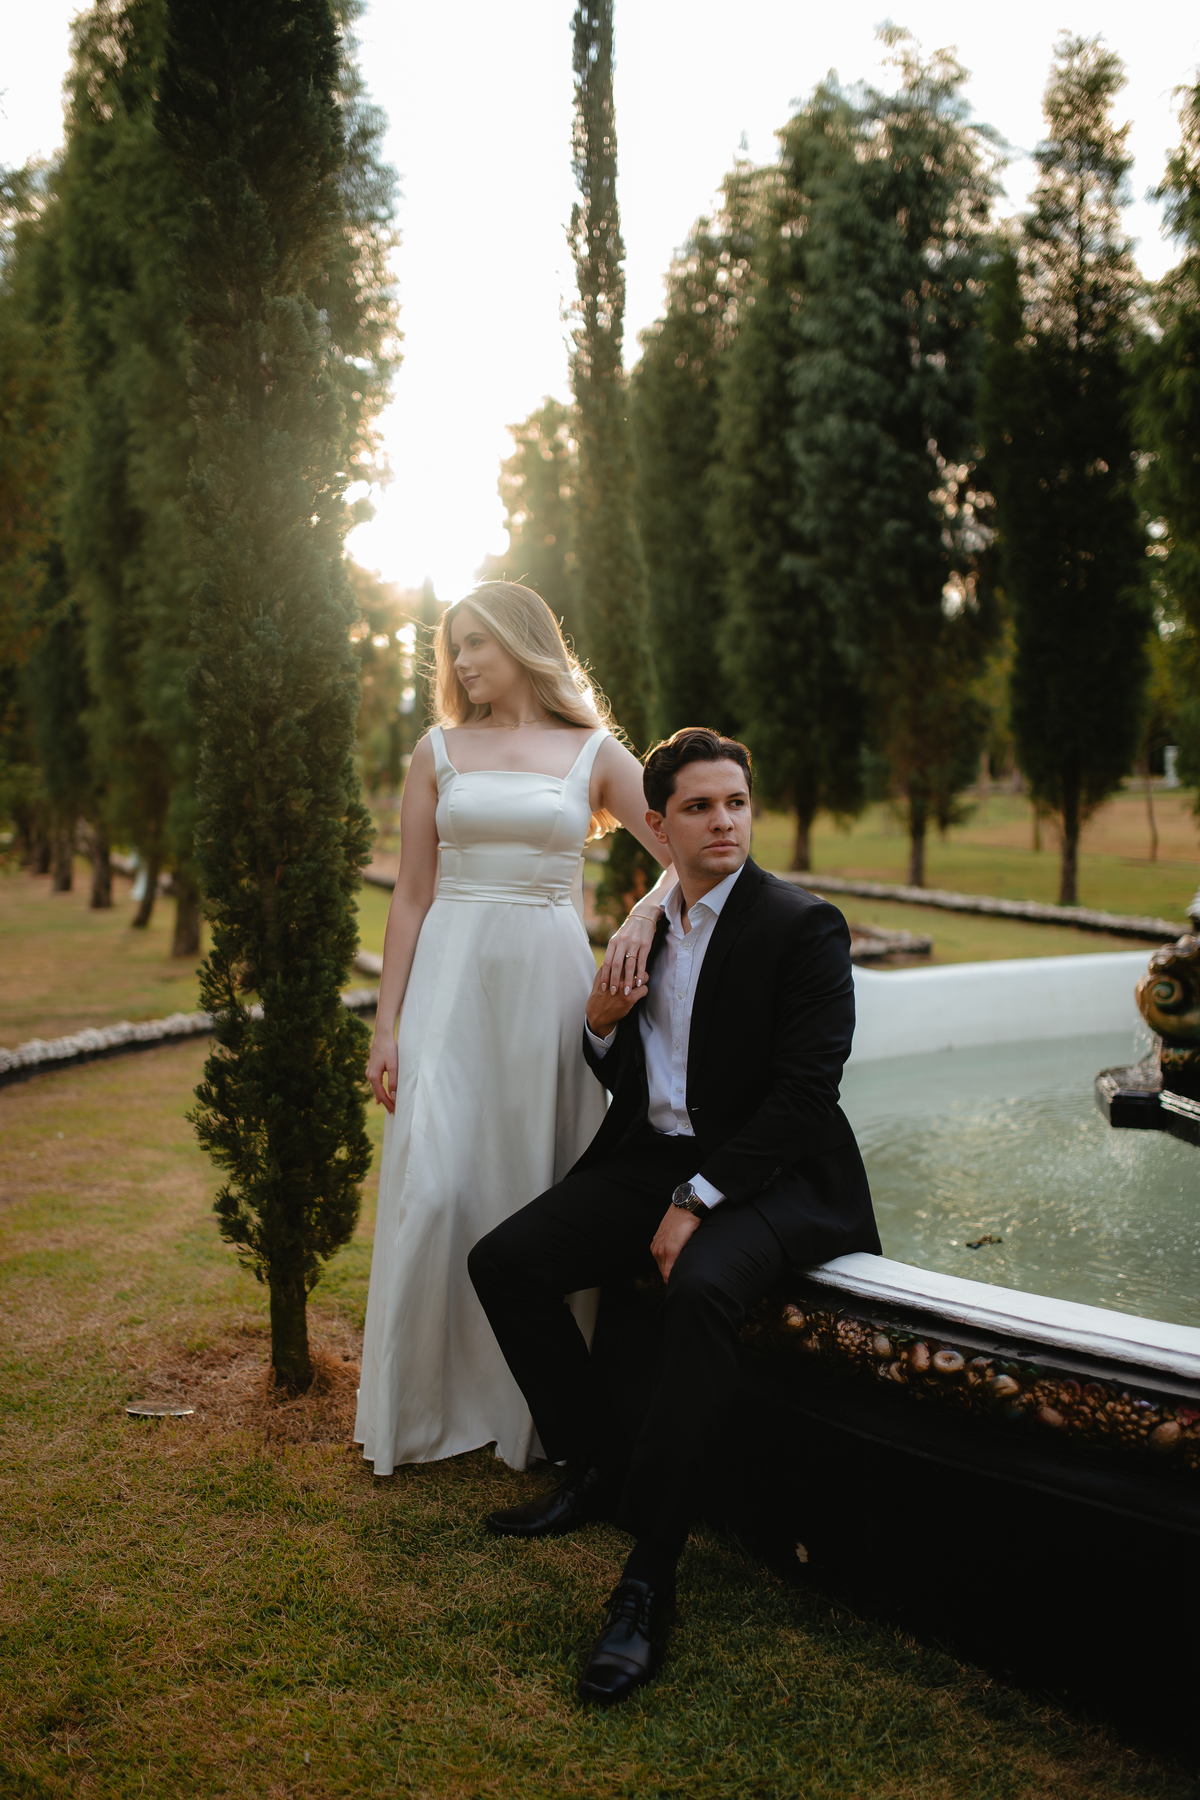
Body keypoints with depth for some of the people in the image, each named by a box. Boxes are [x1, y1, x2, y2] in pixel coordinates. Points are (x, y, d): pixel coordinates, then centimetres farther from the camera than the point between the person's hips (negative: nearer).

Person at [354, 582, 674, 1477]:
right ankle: (421, 1409, 12)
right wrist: (387, 1025, 1)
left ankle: (542, 1403, 18)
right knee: (435, 1187, -5)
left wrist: (644, 915, -18)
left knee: (542, 1190, 3)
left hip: (549, 982, 0)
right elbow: (411, 897, 6)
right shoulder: (440, 751, 8)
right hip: (453, 979, 0)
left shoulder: (593, 752, 6)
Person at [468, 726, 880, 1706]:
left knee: (700, 1291, -36)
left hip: (766, 1173, -7)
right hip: (654, 1157, 7)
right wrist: (601, 1028, -6)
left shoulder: (804, 926, -10)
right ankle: (601, 1470, 10)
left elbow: (802, 1096, -16)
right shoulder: (645, 925, 10)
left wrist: (698, 1202, -21)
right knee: (503, 1261, -8)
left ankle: (649, 1581, -26)